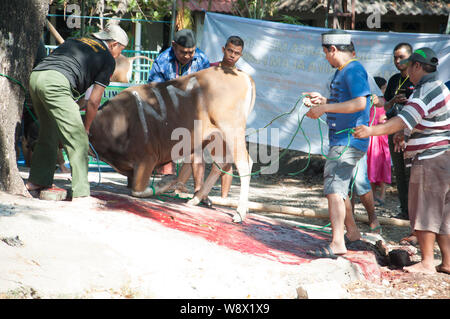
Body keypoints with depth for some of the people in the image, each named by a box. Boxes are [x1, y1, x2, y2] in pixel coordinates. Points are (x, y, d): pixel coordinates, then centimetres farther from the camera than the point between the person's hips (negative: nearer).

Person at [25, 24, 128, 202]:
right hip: (56, 83, -7)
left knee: (48, 133, 25)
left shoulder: (74, 41, 31)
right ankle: (81, 193, -8)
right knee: (77, 140, -3)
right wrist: (86, 127, 22)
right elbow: (94, 101, 9)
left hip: (35, 75, 7)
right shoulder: (108, 59, 13)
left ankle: (38, 181, 35)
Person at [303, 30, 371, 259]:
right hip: (340, 139, 11)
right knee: (336, 188, 21)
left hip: (349, 141, -11)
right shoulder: (341, 71, 17)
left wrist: (325, 108, -25)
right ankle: (352, 232, 36)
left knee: (333, 188, -18)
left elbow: (360, 103, -26)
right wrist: (322, 99, 13)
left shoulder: (354, 70, -14)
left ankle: (337, 244, -23)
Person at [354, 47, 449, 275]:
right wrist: (407, 137, 17)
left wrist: (373, 131, -33)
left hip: (430, 159, -10)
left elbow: (405, 120, -27)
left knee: (424, 211, -5)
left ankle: (427, 262, -3)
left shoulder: (426, 91, -16)